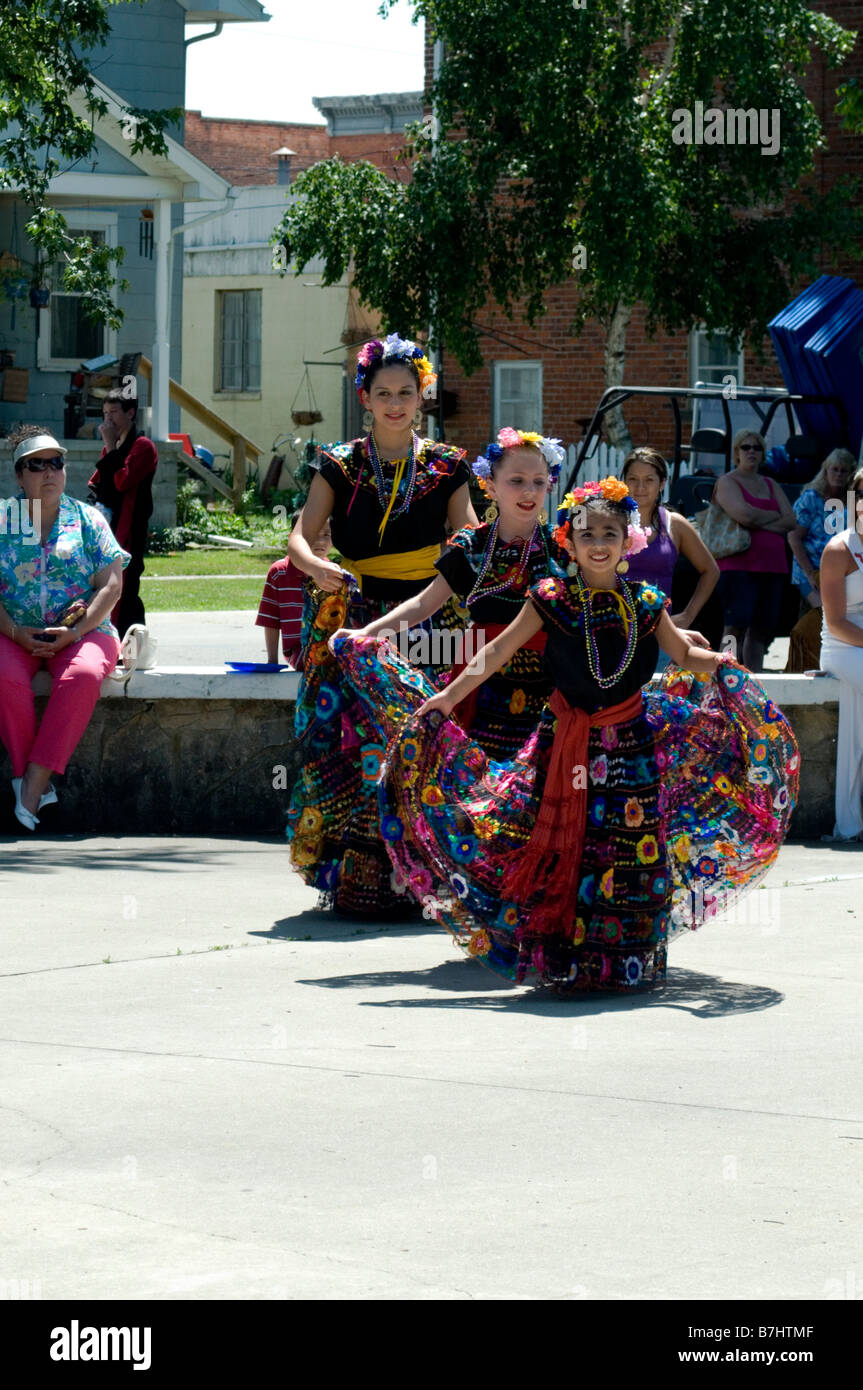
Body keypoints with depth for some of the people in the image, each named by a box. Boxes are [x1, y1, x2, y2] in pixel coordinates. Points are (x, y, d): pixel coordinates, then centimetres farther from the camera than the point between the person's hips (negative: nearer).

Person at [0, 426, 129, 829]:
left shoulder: (87, 519, 9)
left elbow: (111, 585, 2)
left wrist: (75, 631, -13)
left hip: (82, 632, 0)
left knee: (83, 676, -34)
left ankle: (33, 781, -33)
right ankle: (34, 782, -25)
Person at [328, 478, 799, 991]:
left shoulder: (646, 604, 4)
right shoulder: (552, 600, -1)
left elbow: (684, 654, 16)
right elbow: (498, 651, 3)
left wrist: (716, 663, -5)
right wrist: (448, 697, -1)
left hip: (632, 741, 1)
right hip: (567, 741, -1)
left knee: (633, 848, -2)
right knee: (564, 846, -2)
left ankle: (628, 963, 10)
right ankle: (564, 961, 8)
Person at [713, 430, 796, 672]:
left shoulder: (771, 485, 22)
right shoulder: (727, 482, 3)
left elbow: (791, 522, 9)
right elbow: (744, 514, -15)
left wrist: (759, 524, -6)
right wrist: (775, 516, 1)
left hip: (773, 566, 6)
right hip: (738, 564, -6)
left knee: (763, 628, 5)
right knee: (737, 625, -16)